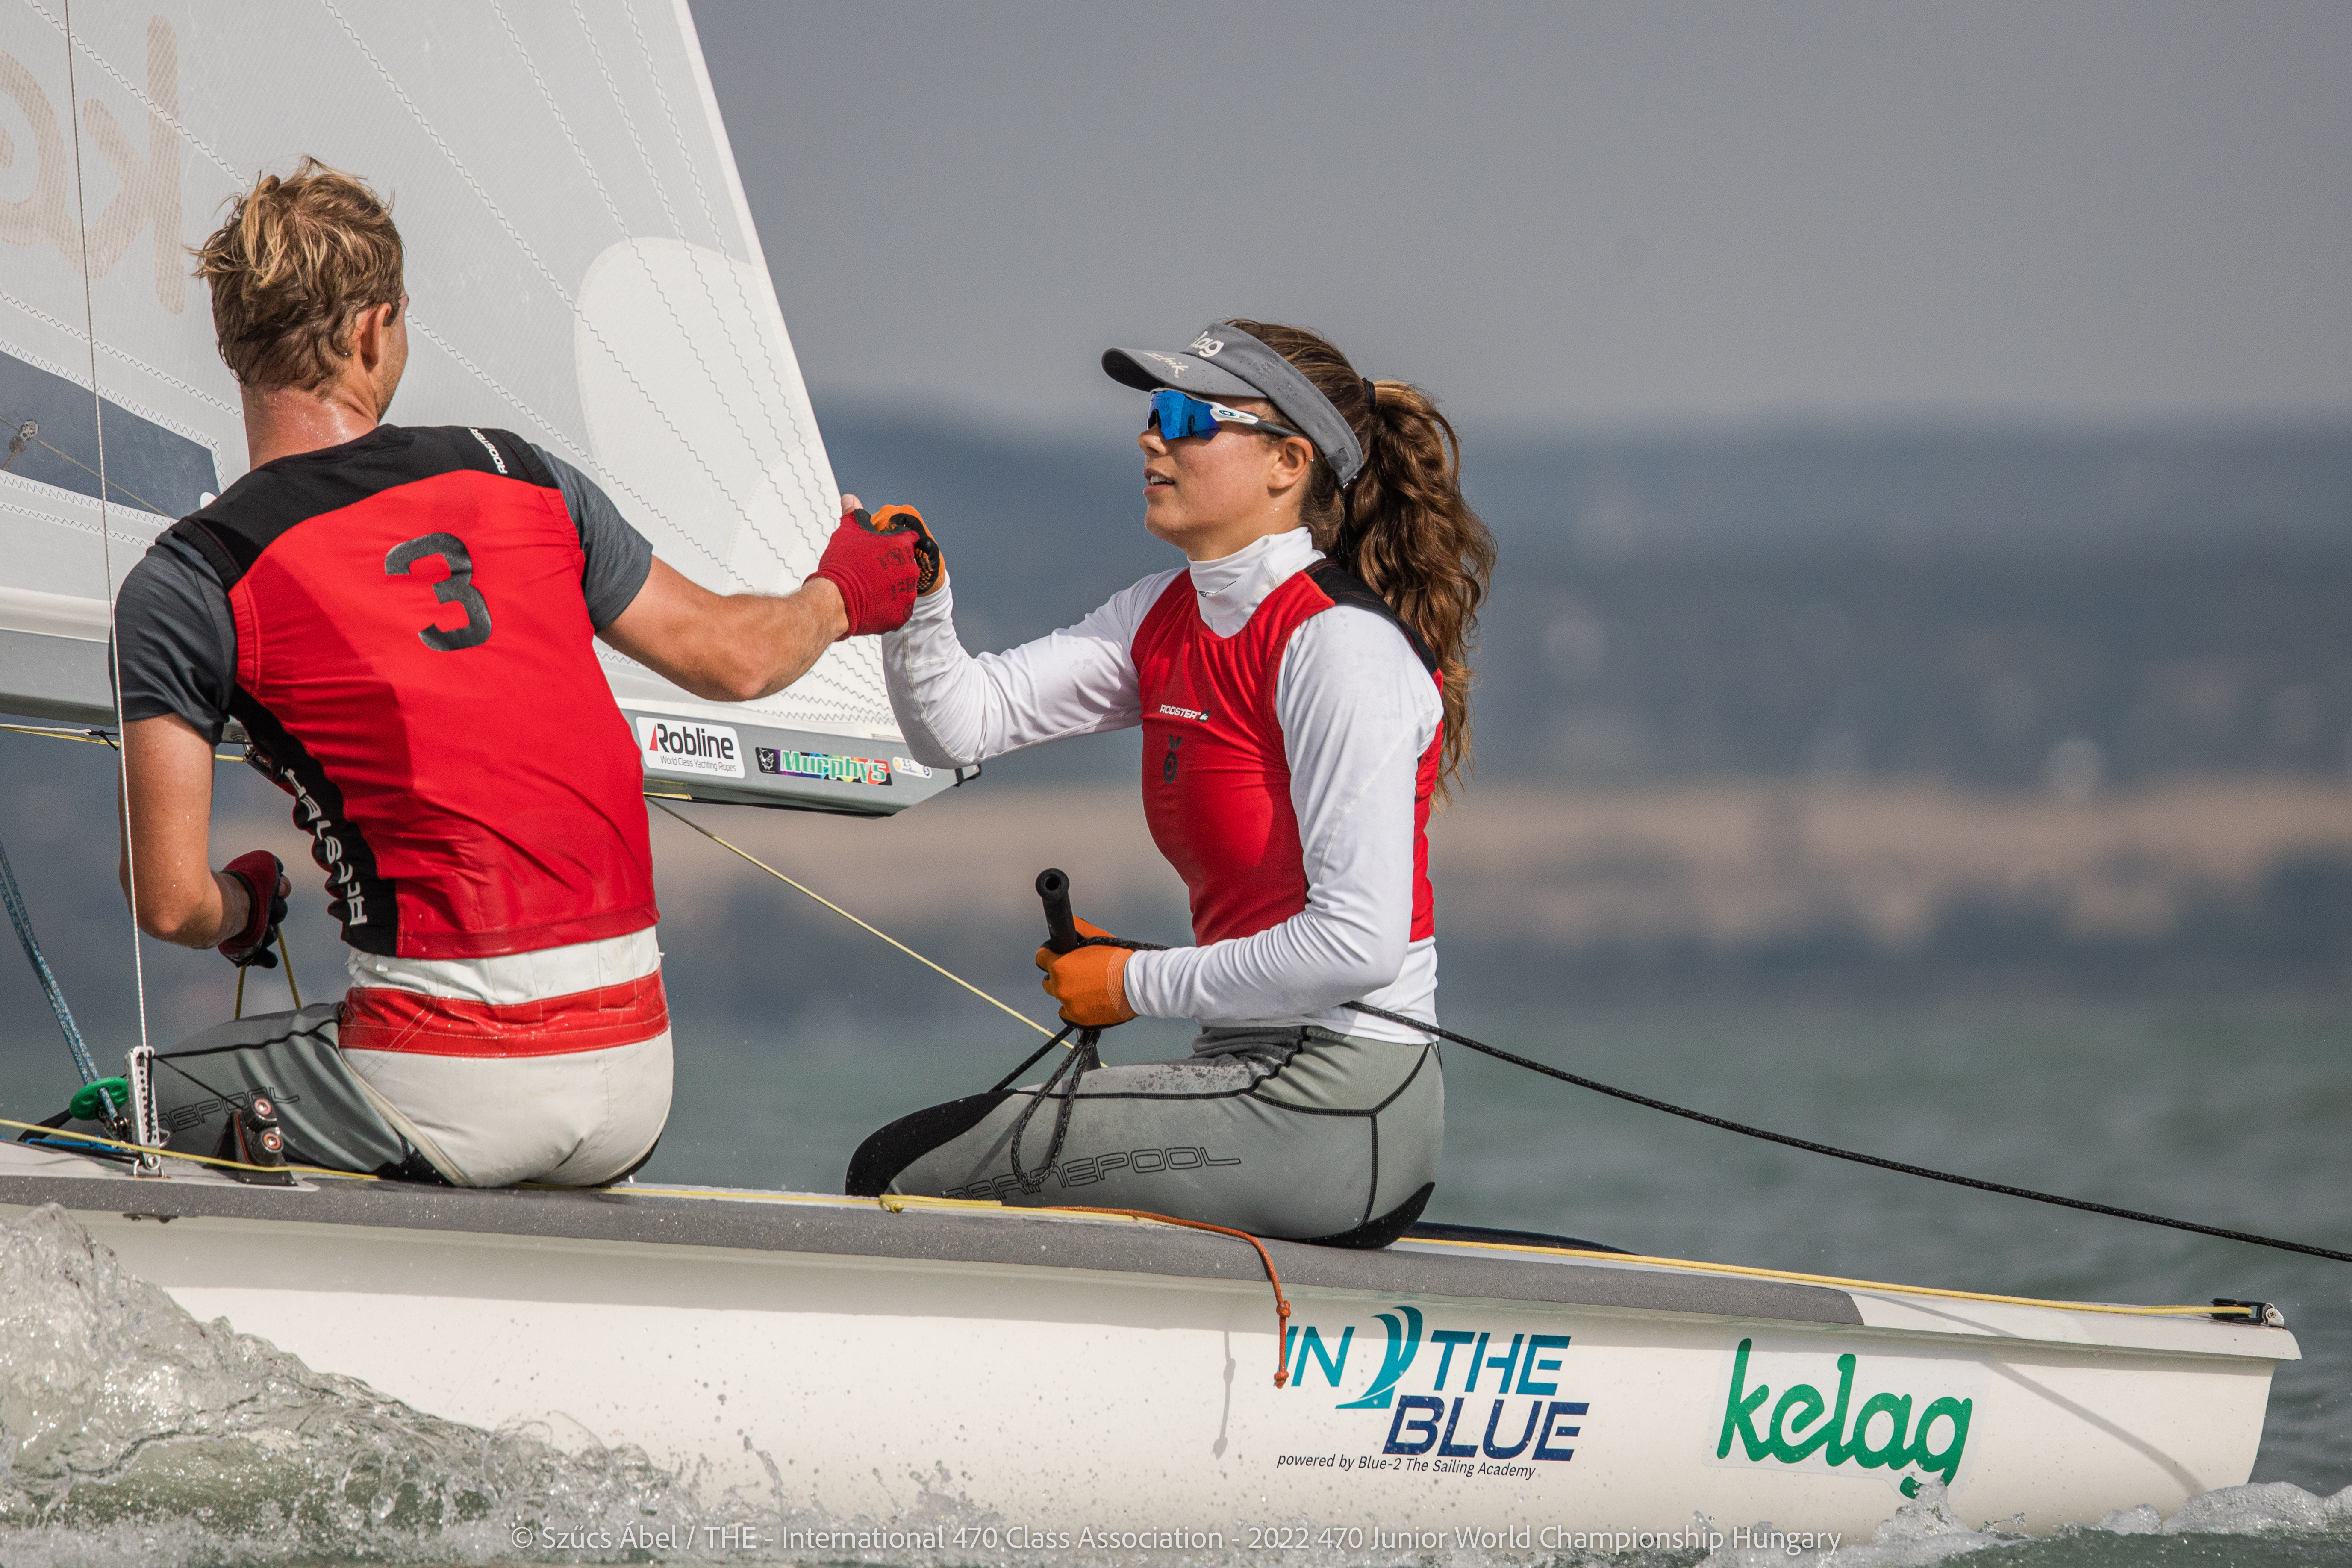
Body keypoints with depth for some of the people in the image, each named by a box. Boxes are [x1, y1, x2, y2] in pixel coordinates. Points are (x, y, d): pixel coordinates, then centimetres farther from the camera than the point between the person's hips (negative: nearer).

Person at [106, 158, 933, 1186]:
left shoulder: (186, 589, -4)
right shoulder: (517, 479, 7)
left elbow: (167, 903, -4)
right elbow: (734, 659, 19)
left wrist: (247, 908, 21)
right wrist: (841, 597, 42)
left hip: (446, 1105, -5)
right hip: (633, 1081, 5)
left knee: (157, 1100, 16)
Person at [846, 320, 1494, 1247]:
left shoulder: (1340, 643, -16)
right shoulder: (1169, 618, 11)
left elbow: (1359, 943, -23)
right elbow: (965, 724, 5)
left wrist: (1135, 984, -13)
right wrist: (913, 605, -15)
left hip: (1330, 1117, -9)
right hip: (1259, 1075, 9)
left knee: (904, 1171, -7)